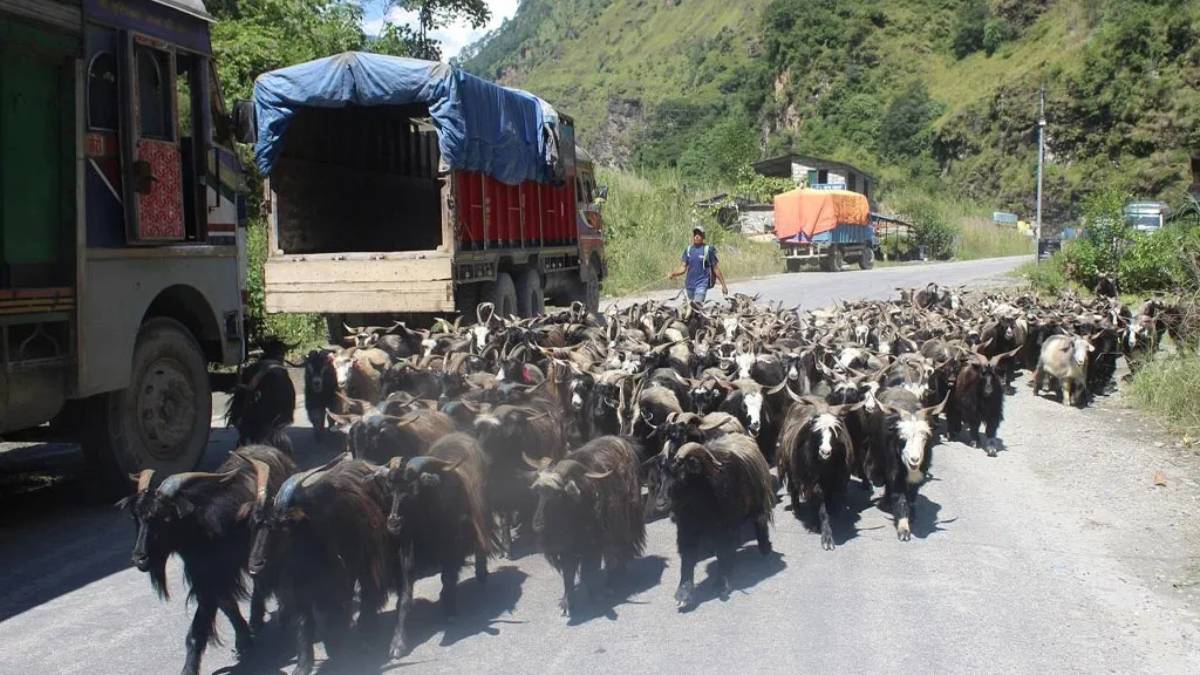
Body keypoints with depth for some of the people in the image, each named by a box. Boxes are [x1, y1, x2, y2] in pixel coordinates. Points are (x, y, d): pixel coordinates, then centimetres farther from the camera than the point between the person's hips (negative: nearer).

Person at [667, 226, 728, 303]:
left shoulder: (708, 250, -4)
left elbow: (716, 268, -2)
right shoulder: (688, 250, 8)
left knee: (697, 304, -21)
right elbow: (683, 268, 6)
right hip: (690, 284, 5)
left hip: (702, 283, -5)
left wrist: (723, 285, 0)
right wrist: (672, 274, -13)